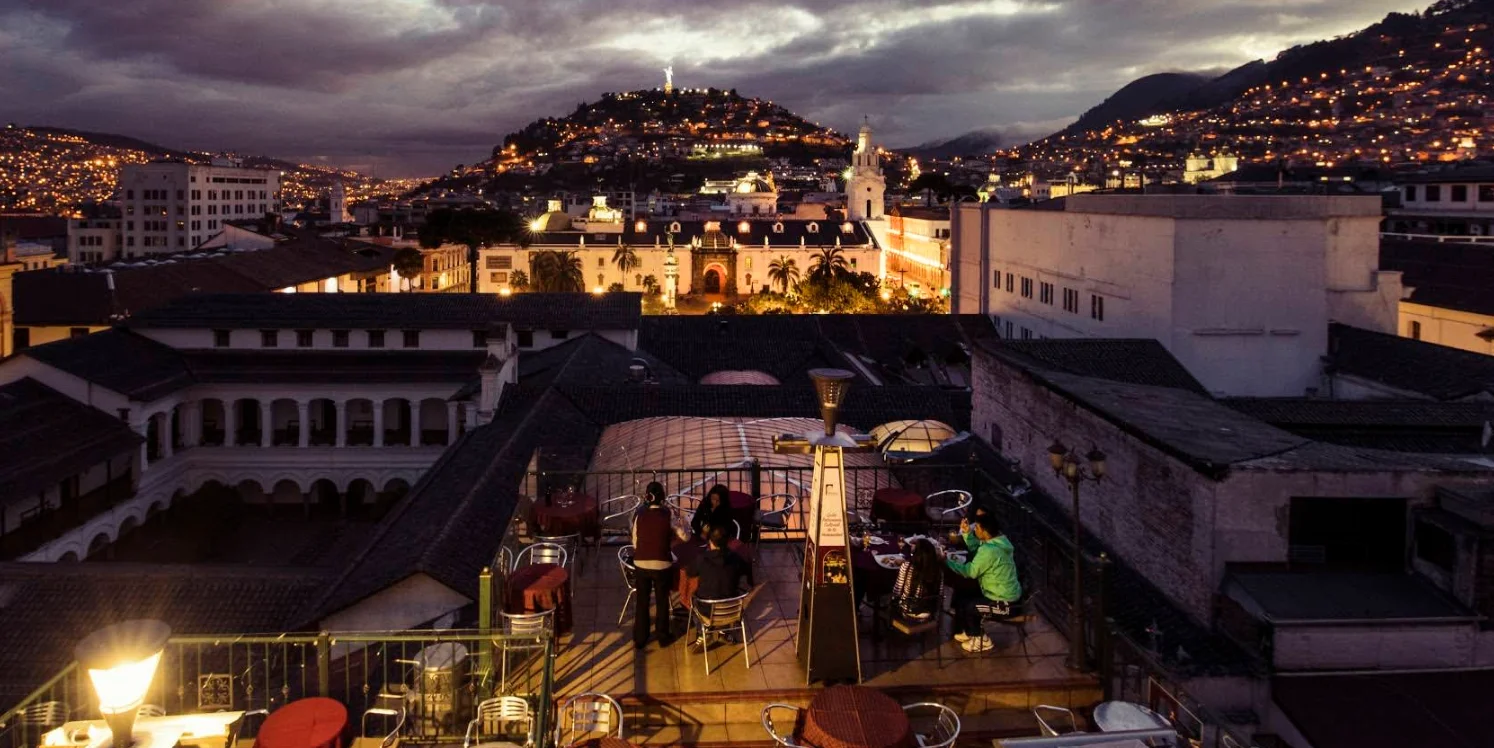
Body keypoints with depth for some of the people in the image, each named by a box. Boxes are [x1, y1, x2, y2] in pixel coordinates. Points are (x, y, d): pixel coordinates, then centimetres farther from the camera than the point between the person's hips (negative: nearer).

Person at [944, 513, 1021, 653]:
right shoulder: (999, 540, -1)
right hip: (1006, 593, 10)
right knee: (961, 592, 12)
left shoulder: (989, 551, -30)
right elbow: (976, 550, 15)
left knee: (965, 606, -7)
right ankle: (970, 630, 27)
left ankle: (981, 639, 12)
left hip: (1004, 602, -10)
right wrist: (967, 533, 2)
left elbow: (970, 572, -21)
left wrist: (946, 561, -12)